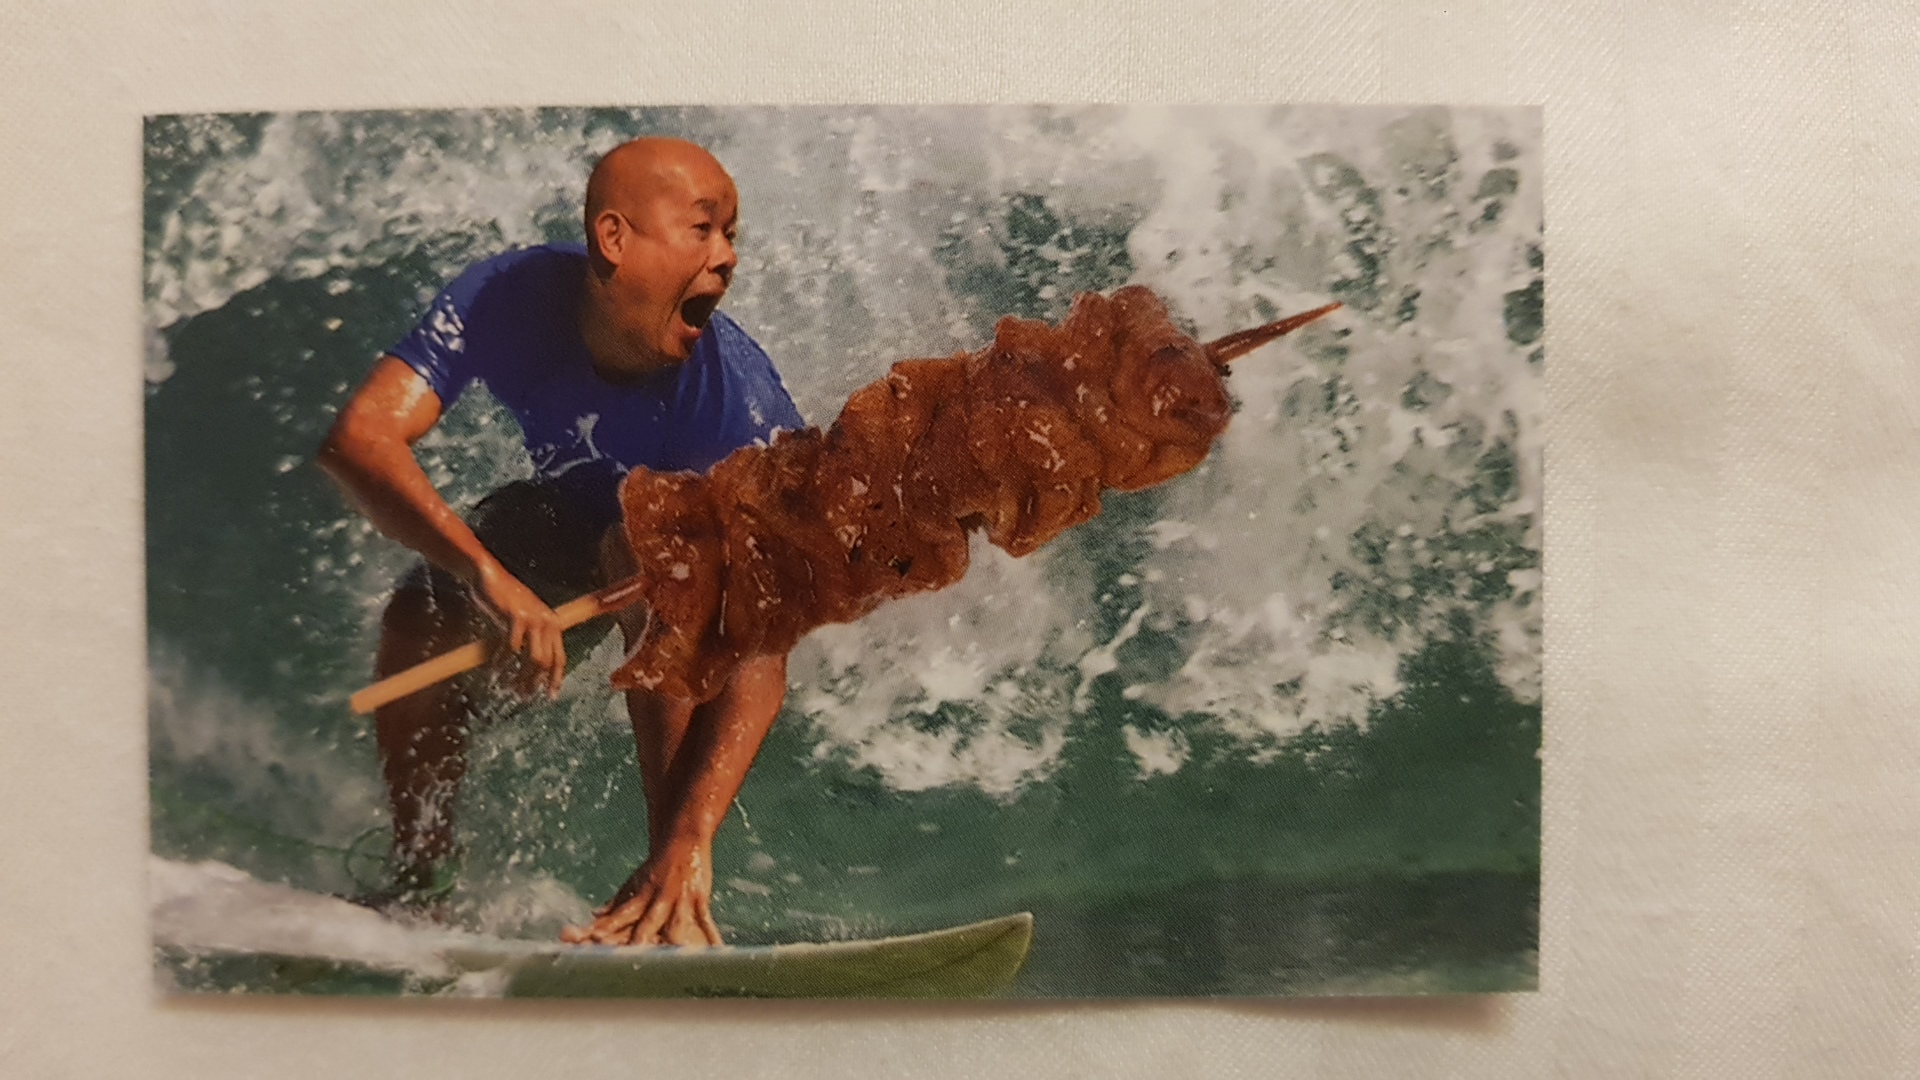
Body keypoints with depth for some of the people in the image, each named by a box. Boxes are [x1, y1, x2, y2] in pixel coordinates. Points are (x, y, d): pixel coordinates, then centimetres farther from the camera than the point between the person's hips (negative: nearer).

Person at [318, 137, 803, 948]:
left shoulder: (740, 393, -38)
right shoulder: (511, 298, -29)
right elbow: (358, 437, -37)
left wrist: (692, 836, -53)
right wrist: (488, 574, -52)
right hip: (566, 515, 4)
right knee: (417, 625, -14)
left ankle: (673, 894, -32)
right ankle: (421, 884, 13)